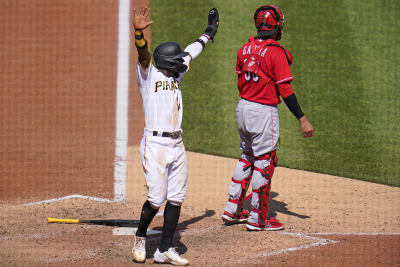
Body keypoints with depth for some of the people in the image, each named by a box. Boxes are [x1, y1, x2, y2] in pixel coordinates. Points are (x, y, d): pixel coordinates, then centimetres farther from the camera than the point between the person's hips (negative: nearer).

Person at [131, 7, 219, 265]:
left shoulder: (175, 75, 17)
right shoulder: (148, 74, -2)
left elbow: (191, 52, 30)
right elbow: (144, 54, -21)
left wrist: (209, 32, 41)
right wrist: (139, 33, -40)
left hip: (177, 145, 7)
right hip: (155, 144, -7)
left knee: (176, 197, 4)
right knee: (156, 198, -9)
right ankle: (140, 236, 17)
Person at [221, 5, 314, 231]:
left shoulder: (245, 49, 4)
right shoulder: (277, 53, -16)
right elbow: (285, 90, -19)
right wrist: (302, 119, -19)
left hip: (243, 108, 7)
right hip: (264, 111, -7)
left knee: (247, 158, 20)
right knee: (264, 163, 2)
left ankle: (233, 210, 22)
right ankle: (258, 219, 7)